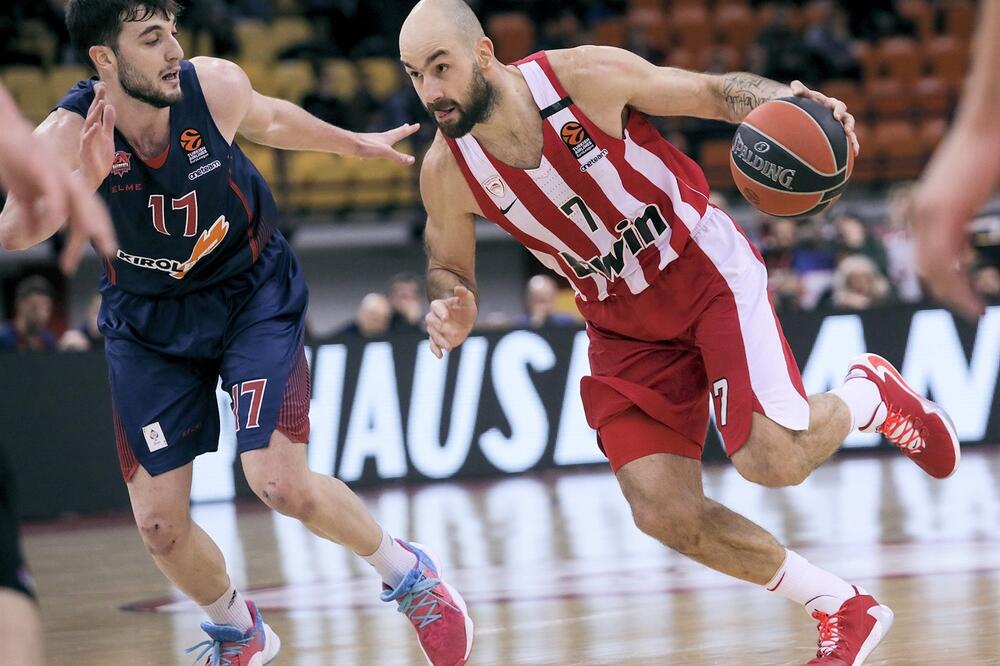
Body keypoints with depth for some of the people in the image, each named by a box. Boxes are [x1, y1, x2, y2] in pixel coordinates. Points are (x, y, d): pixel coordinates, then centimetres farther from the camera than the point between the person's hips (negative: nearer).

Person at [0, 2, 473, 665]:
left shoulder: (215, 86, -20)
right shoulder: (67, 134, -25)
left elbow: (269, 119, 5)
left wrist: (356, 143, 21)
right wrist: (81, 181, -60)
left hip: (253, 293, -1)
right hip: (148, 319, 1)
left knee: (282, 484, -17)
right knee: (160, 524, 0)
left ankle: (408, 574, 11)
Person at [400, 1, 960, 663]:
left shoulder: (588, 75, -22)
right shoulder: (446, 173, -14)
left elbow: (717, 92, -8)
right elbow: (449, 268, 3)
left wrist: (783, 100, -29)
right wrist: (452, 311, -21)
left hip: (704, 267, -3)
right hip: (624, 327, 3)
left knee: (772, 458, -21)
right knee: (665, 514, -9)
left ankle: (869, 394, 16)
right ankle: (845, 613, 11)